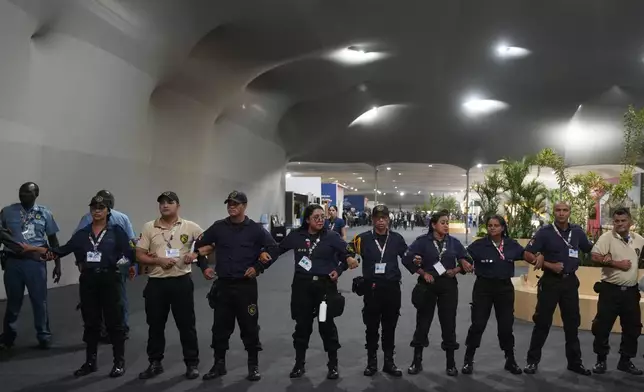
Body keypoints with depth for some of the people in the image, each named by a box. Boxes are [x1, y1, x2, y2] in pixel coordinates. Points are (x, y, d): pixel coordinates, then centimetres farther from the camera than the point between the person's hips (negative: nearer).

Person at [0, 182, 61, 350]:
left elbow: (53, 239, 9)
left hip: (36, 262, 0)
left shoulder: (44, 213, 5)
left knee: (40, 300, 5)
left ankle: (44, 336, 19)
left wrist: (57, 265, 7)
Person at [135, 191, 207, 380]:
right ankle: (155, 363, 24)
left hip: (181, 282, -2)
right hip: (156, 283, 2)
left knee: (186, 325, 4)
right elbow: (139, 255, 2)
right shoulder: (149, 227, 3)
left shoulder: (189, 226, 0)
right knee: (155, 325, 10)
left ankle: (192, 363, 16)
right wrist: (158, 260, -14)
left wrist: (195, 254, -10)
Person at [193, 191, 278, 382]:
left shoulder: (255, 228, -3)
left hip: (246, 285, -3)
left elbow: (272, 247, -3)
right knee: (220, 326, 9)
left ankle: (253, 366, 15)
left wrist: (257, 267, -8)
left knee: (249, 326, 3)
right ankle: (219, 364, 22)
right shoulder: (219, 227, 4)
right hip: (223, 285, 3)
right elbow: (200, 245, 14)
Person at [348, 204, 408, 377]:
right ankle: (372, 361, 19)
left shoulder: (397, 238, 4)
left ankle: (389, 361, 22)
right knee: (372, 326, 7)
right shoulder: (364, 238, -2)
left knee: (390, 326, 10)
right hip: (372, 287, -1)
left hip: (392, 287, 2)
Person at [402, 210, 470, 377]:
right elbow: (407, 259, -10)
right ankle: (417, 361, 16)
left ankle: (450, 363, 17)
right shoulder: (422, 241, -6)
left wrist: (456, 270, -10)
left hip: (448, 286, 2)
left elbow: (465, 261, 8)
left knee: (448, 322, 5)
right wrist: (423, 273, -11)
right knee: (423, 322, 6)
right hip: (427, 285, -2)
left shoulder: (454, 242, 3)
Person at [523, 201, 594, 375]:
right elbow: (527, 255, -11)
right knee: (542, 322, 1)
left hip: (570, 281, 4)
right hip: (550, 281, -4)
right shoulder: (545, 232, -9)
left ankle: (575, 361, 23)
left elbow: (590, 250, 18)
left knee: (572, 323, 11)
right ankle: (533, 360, 11)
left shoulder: (577, 231, 3)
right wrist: (549, 265, -17)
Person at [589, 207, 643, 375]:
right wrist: (617, 264, -20)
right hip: (610, 290, -4)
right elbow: (595, 256, -18)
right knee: (602, 326, 0)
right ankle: (601, 360, 14)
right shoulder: (607, 237, -8)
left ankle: (625, 360, 24)